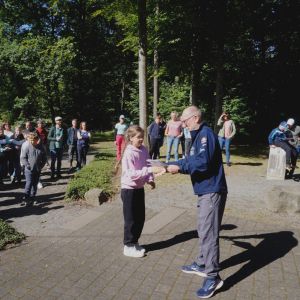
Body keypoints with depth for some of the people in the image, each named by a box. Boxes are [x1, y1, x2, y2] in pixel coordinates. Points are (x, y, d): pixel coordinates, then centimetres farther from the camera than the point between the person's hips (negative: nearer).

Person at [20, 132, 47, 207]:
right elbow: (23, 157, -5)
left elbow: (44, 158, 10)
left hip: (37, 169, 4)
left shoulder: (41, 147, 0)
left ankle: (32, 198, 26)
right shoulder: (26, 147, -9)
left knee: (35, 184, 12)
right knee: (29, 183, -10)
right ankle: (26, 199, -6)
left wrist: (41, 165, 1)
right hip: (29, 169, -4)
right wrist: (27, 165, -14)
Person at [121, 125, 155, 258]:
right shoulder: (129, 153, -20)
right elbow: (132, 174, -26)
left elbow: (147, 166, 8)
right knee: (131, 219, 5)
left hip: (139, 188, 7)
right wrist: (149, 170, -30)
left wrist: (150, 179, -8)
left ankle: (134, 242, 33)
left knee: (140, 218, 15)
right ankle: (129, 246, 22)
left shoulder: (144, 150, 1)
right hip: (129, 189, -7)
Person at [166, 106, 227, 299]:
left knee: (209, 234, -5)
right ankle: (202, 265, 34)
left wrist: (179, 168, -16)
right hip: (205, 191, 10)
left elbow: (203, 162, -24)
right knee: (203, 231, 19)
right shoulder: (198, 136, 16)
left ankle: (213, 277, 5)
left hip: (212, 192, -10)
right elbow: (192, 160, 20)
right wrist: (170, 165, 14)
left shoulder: (206, 133, -15)